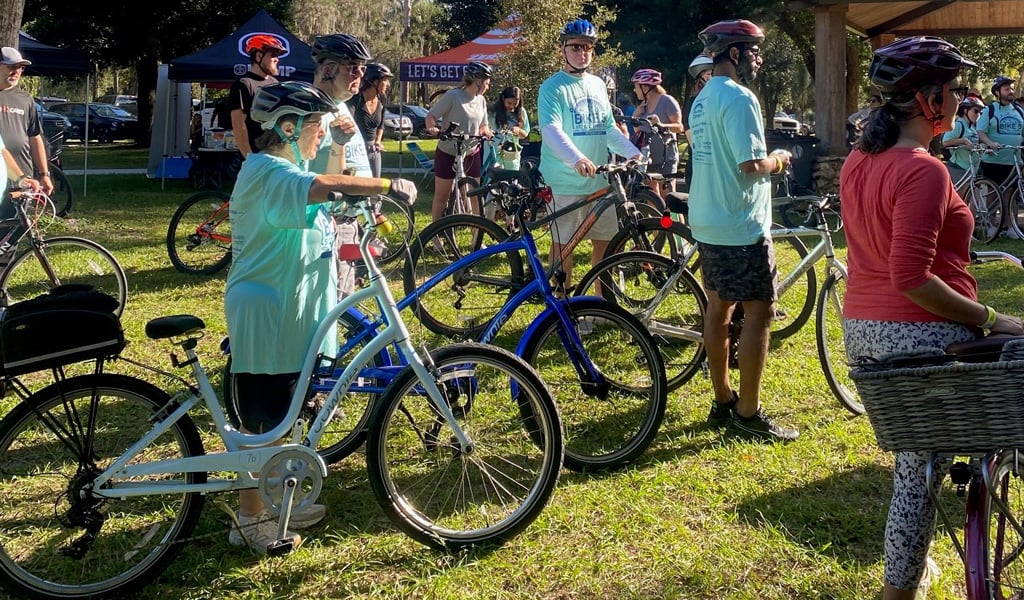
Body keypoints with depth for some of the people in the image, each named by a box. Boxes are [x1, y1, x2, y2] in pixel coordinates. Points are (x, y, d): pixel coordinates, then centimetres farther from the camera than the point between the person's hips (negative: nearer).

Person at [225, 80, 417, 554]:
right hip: (265, 316, -10)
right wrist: (388, 185, -37)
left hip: (287, 314, 10)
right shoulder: (268, 170, -19)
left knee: (278, 417, 19)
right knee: (262, 421, -1)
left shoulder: (284, 169, 17)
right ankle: (249, 518, 10)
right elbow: (322, 187, -38)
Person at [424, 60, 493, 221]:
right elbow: (431, 115, -14)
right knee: (441, 197, 4)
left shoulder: (481, 100, 5)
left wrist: (485, 131, -10)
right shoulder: (452, 96, -14)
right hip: (448, 154, -5)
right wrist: (431, 128, -35)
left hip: (472, 154, 5)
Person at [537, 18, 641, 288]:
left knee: (606, 241, 10)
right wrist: (577, 159, -38)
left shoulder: (598, 85, 14)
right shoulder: (553, 87, -7)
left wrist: (634, 153, 2)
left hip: (599, 180, 6)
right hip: (565, 182, -6)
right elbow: (551, 130, -22)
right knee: (563, 244, 2)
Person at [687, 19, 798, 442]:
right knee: (758, 313, -4)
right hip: (741, 226, -10)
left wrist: (767, 161, 15)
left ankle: (723, 402, 22)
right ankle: (749, 414, 0)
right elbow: (751, 164, -24)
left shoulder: (702, 99, 14)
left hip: (707, 223, 10)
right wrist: (777, 161, -5)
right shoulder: (739, 98, -17)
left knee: (718, 309, 13)